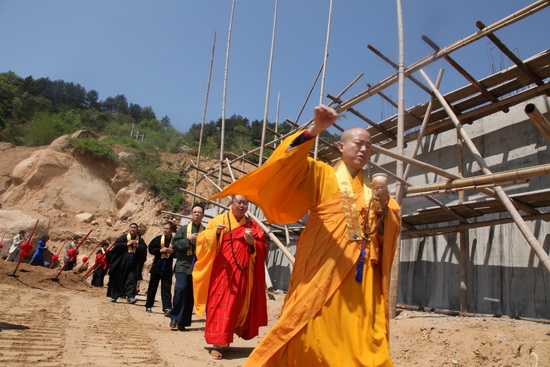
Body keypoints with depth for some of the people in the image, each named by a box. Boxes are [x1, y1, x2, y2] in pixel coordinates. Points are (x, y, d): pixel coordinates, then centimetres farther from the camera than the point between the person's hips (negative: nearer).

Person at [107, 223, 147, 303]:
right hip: (122, 263, -1)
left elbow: (144, 249, 2)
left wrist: (137, 246, -13)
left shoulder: (140, 239, 9)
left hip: (133, 264, 1)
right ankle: (113, 296, 24)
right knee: (118, 279, 9)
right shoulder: (124, 237, 2)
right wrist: (127, 244, -15)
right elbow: (116, 245, -9)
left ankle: (130, 296, -16)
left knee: (132, 279, -12)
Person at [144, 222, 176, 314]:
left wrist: (172, 251, -16)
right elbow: (150, 249, 2)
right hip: (156, 267, 1)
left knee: (166, 289, -5)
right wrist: (160, 250, -12)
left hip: (168, 269, -1)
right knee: (152, 287, 13)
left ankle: (167, 308, -12)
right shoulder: (158, 239, 0)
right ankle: (148, 306, 27)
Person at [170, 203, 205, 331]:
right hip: (183, 265, -1)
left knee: (191, 295, 4)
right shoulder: (183, 229, 9)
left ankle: (182, 321, 15)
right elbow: (175, 243, 1)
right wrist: (188, 239, -10)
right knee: (181, 289, -15)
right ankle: (175, 316, 4)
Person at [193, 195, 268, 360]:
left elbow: (263, 248, 7)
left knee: (238, 305, 7)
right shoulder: (220, 220, 3)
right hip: (223, 271, -3)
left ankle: (223, 339, 24)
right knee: (220, 305, -8)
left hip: (243, 274, 3)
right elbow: (202, 240, -6)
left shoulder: (253, 225, 10)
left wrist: (252, 242, -14)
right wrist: (216, 232, -25)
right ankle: (216, 343, -2)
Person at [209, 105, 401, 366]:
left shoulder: (374, 187, 18)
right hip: (323, 270, -4)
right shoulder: (322, 175, 5)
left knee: (361, 338, 4)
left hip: (362, 277, 4)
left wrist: (384, 205, -8)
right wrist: (314, 131, -28)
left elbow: (390, 231, 11)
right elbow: (290, 162, -13)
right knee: (311, 333, -3)